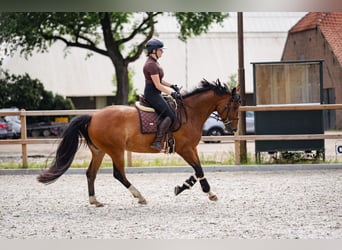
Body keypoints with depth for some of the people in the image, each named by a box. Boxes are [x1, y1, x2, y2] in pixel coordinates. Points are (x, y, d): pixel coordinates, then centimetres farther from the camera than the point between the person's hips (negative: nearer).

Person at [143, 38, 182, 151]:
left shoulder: (154, 62, 14)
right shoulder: (151, 65, -19)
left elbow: (159, 80, 22)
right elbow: (158, 85, -19)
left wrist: (172, 86, 13)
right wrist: (172, 93, -12)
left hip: (154, 94, 11)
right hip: (152, 94, -11)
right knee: (169, 116, -17)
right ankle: (157, 141, -22)